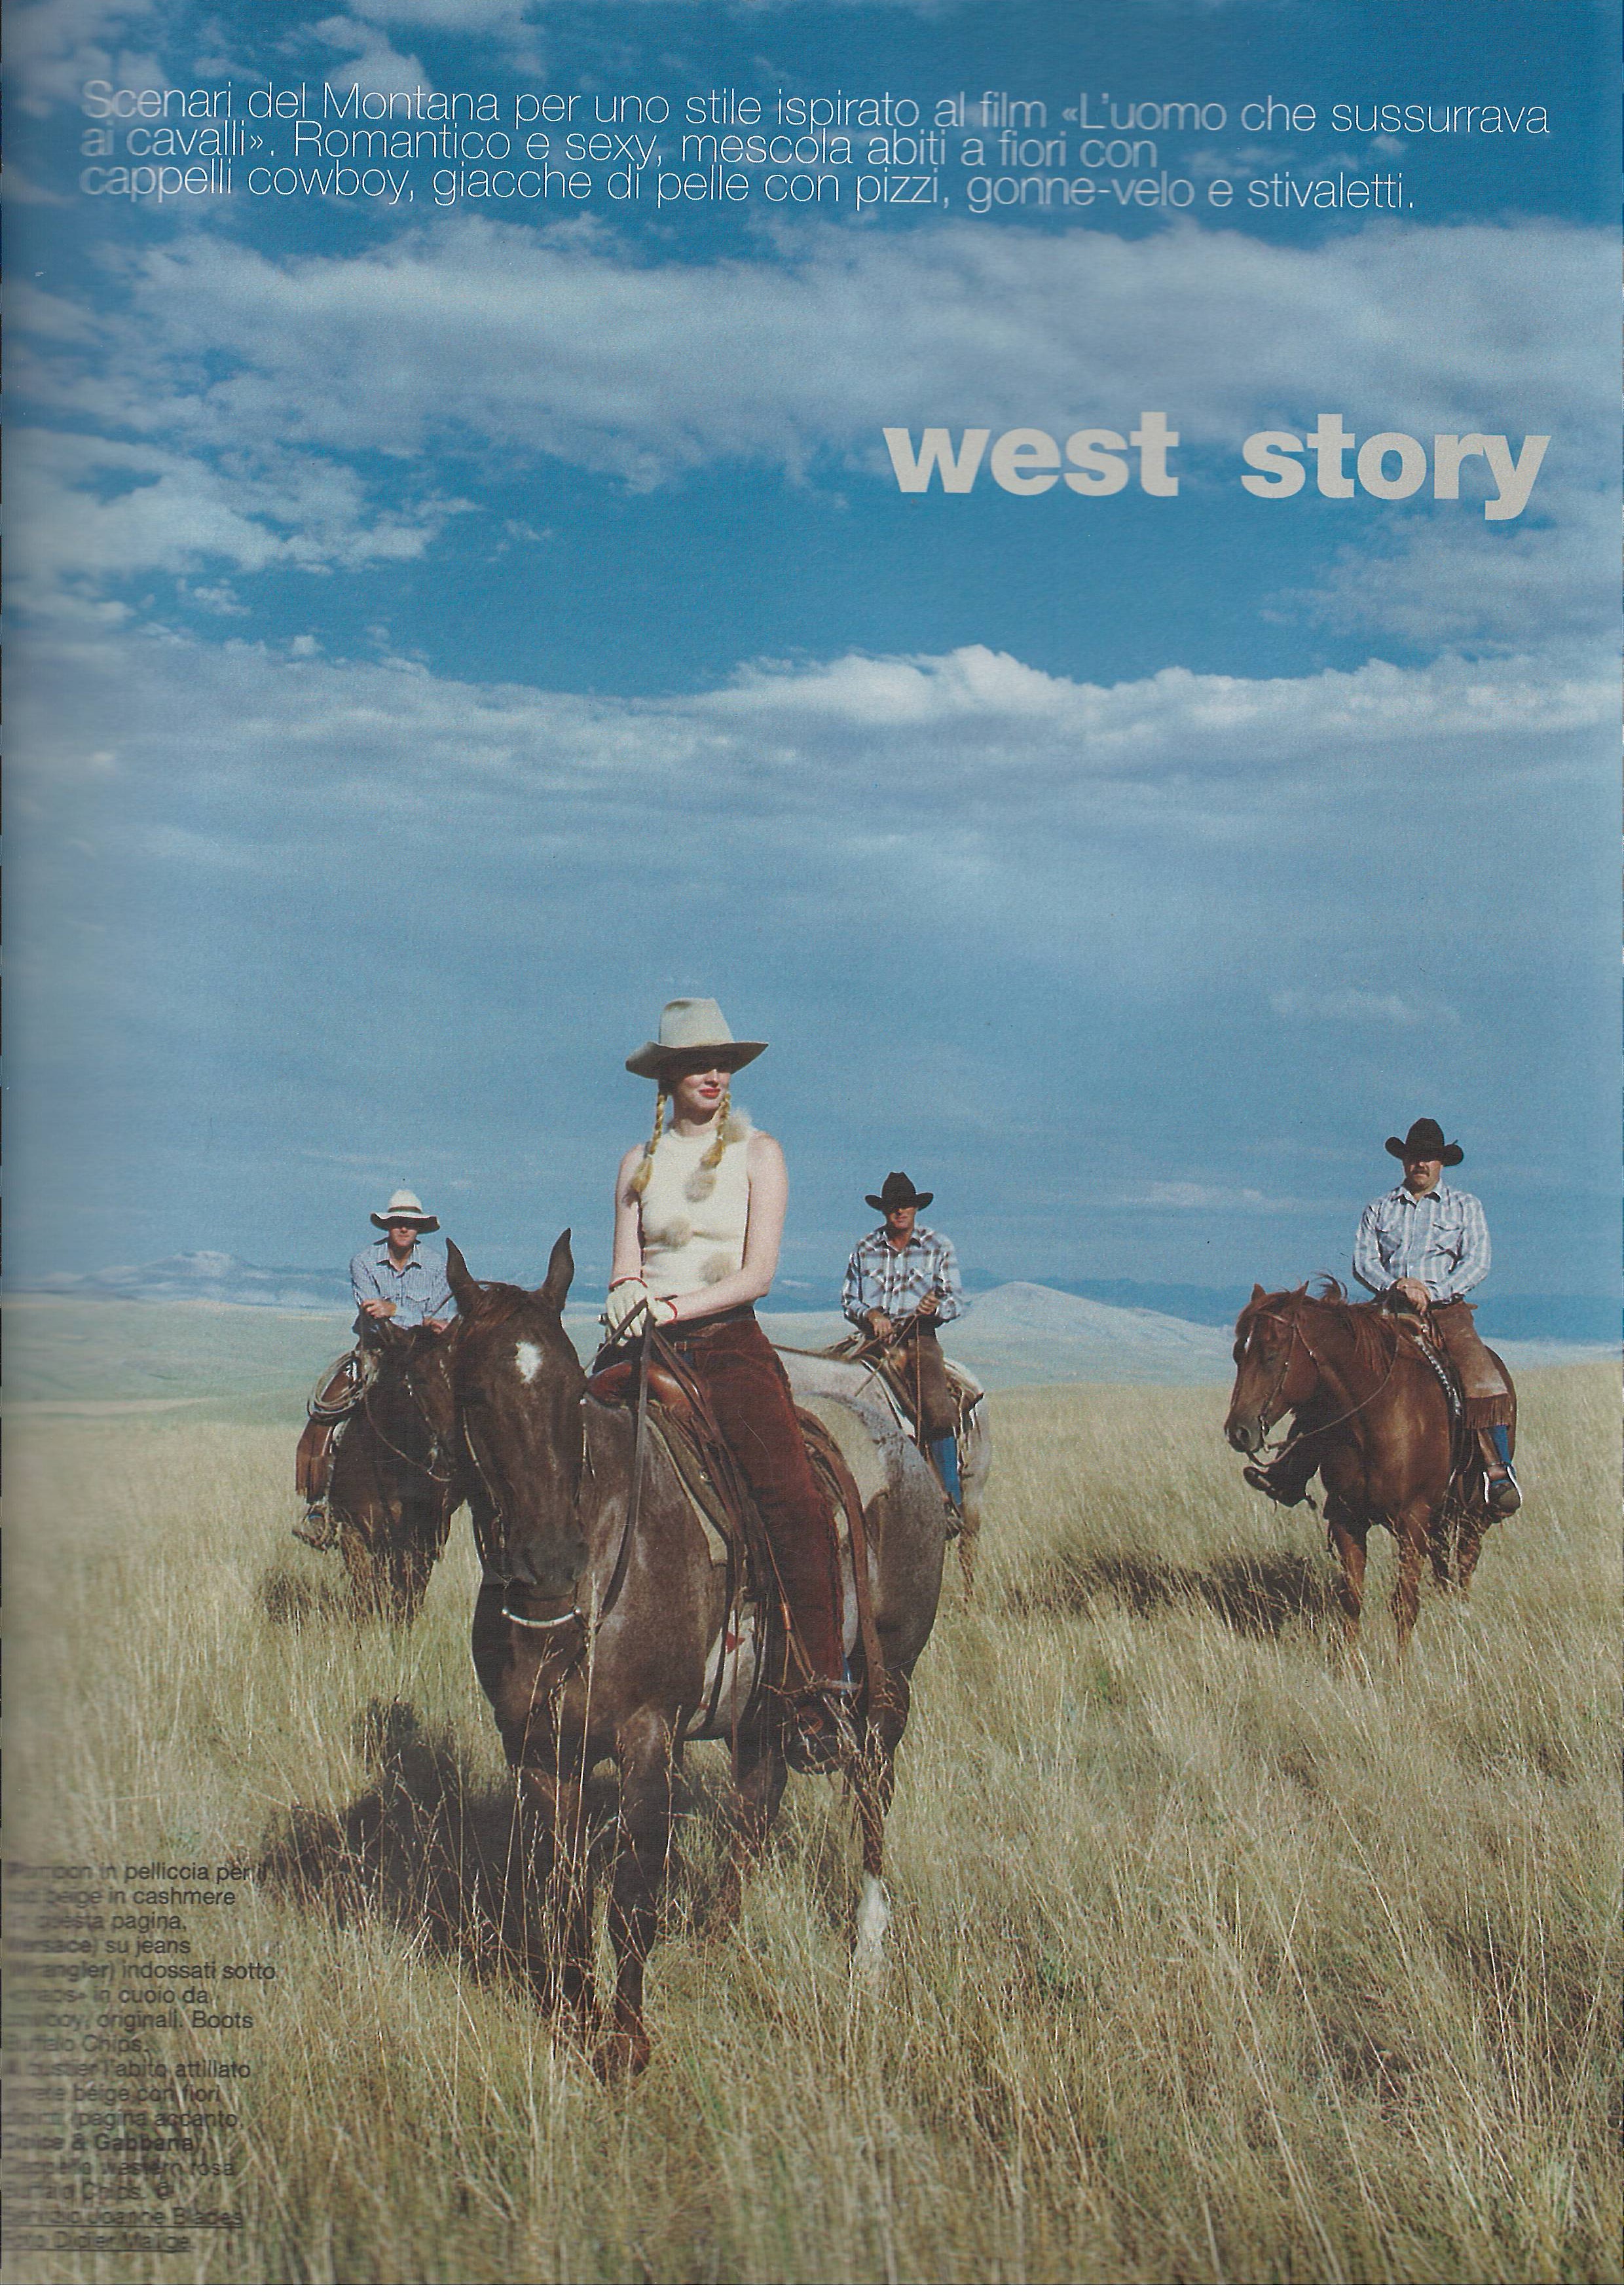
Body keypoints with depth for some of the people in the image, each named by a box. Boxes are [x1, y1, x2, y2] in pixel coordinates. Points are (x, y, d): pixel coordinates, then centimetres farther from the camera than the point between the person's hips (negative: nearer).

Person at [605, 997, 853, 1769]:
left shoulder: (757, 1153, 7)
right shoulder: (639, 1161, 16)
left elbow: (758, 1272, -2)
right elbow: (625, 1264, 12)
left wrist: (673, 1306, -16)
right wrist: (626, 1292, -13)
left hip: (728, 1339, -3)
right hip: (648, 1352, 3)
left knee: (794, 1499, -25)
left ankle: (818, 1691, -22)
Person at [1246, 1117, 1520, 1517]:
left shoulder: (1465, 1206, 13)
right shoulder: (1378, 1209, 18)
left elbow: (1477, 1262, 2)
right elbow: (1364, 1260, 7)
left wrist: (1432, 1292, -13)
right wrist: (1395, 1285, -14)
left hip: (1446, 1310, -1)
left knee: (1483, 1380, -28)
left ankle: (1499, 1473, -26)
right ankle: (1291, 1472, -20)